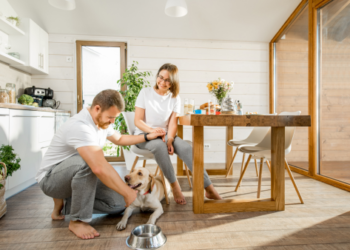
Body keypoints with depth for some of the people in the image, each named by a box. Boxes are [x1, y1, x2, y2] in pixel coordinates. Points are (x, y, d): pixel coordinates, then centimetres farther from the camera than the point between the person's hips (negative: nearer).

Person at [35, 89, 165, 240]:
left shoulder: (101, 121, -2)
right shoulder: (80, 127, -32)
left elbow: (119, 139, 16)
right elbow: (100, 168, -43)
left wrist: (147, 137, 8)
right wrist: (128, 193, -35)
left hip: (78, 175, 8)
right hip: (50, 178, -8)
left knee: (118, 204, -6)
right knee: (87, 162, -40)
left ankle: (64, 204, 12)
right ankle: (78, 220, -18)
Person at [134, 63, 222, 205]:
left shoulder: (175, 99, 7)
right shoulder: (145, 93, 0)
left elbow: (173, 123, -1)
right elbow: (137, 121, -5)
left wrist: (169, 140, -20)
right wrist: (152, 130, -25)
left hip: (164, 135, 2)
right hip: (144, 135, -2)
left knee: (186, 148, -26)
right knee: (159, 145, -37)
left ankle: (209, 189, -19)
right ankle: (175, 186, -22)